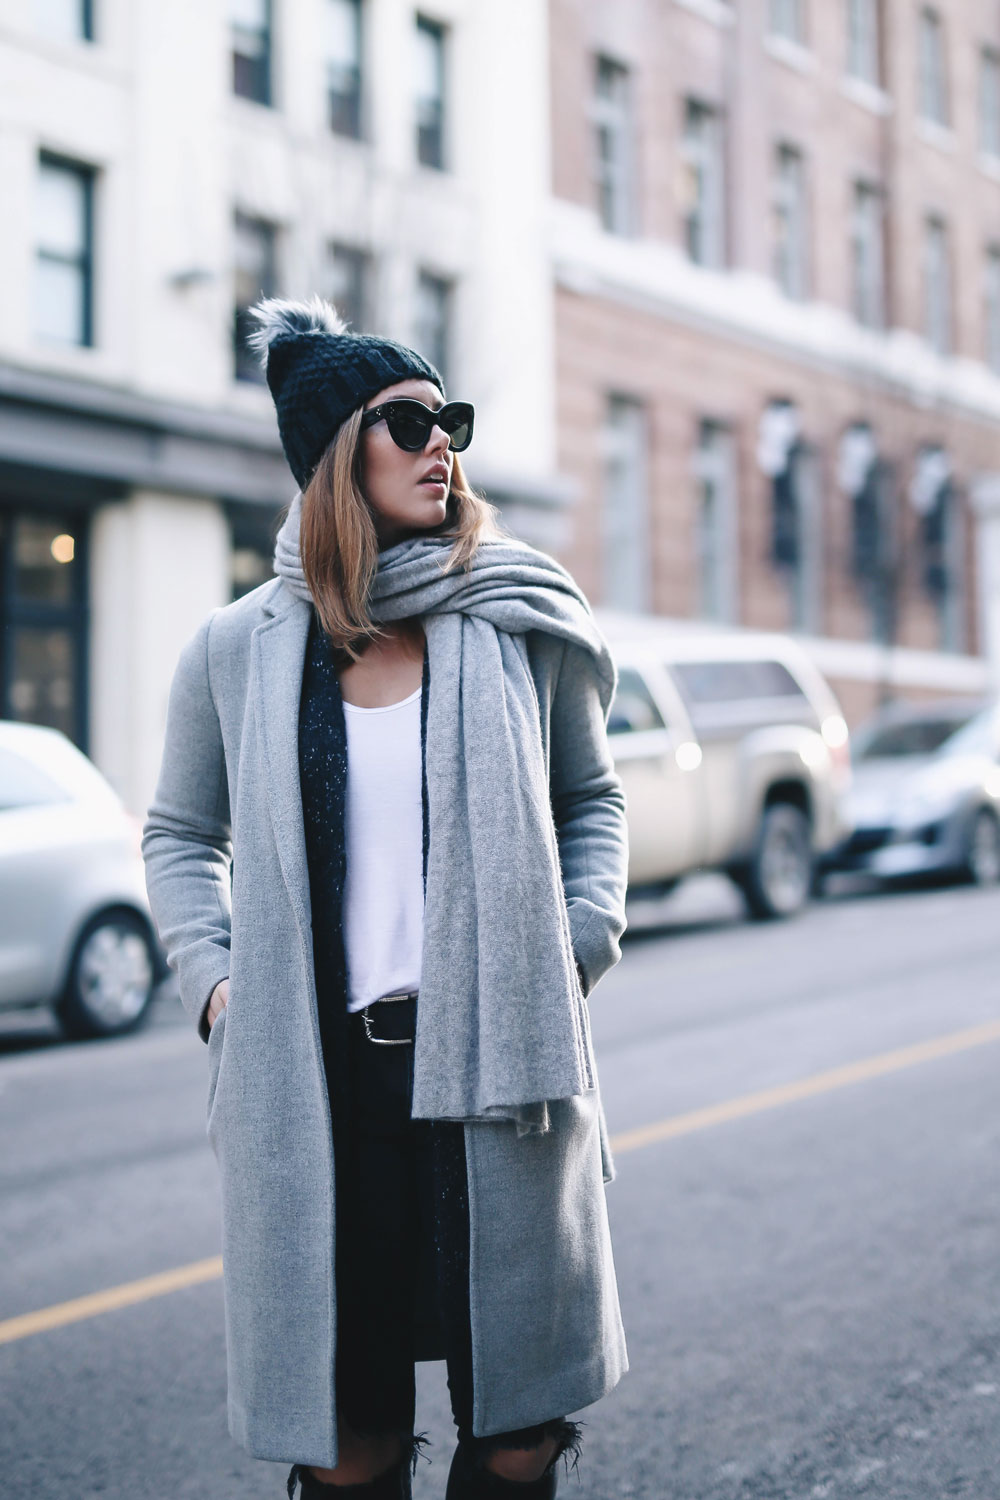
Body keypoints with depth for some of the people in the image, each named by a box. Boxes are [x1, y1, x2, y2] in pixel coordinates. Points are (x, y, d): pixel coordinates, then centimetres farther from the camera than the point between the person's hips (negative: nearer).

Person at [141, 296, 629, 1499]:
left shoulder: (519, 625, 4)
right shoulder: (236, 652, 4)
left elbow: (591, 800, 16)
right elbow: (179, 835, 17)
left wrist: (574, 947, 1)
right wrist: (213, 976, 2)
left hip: (495, 1071, 0)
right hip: (309, 1082, 0)